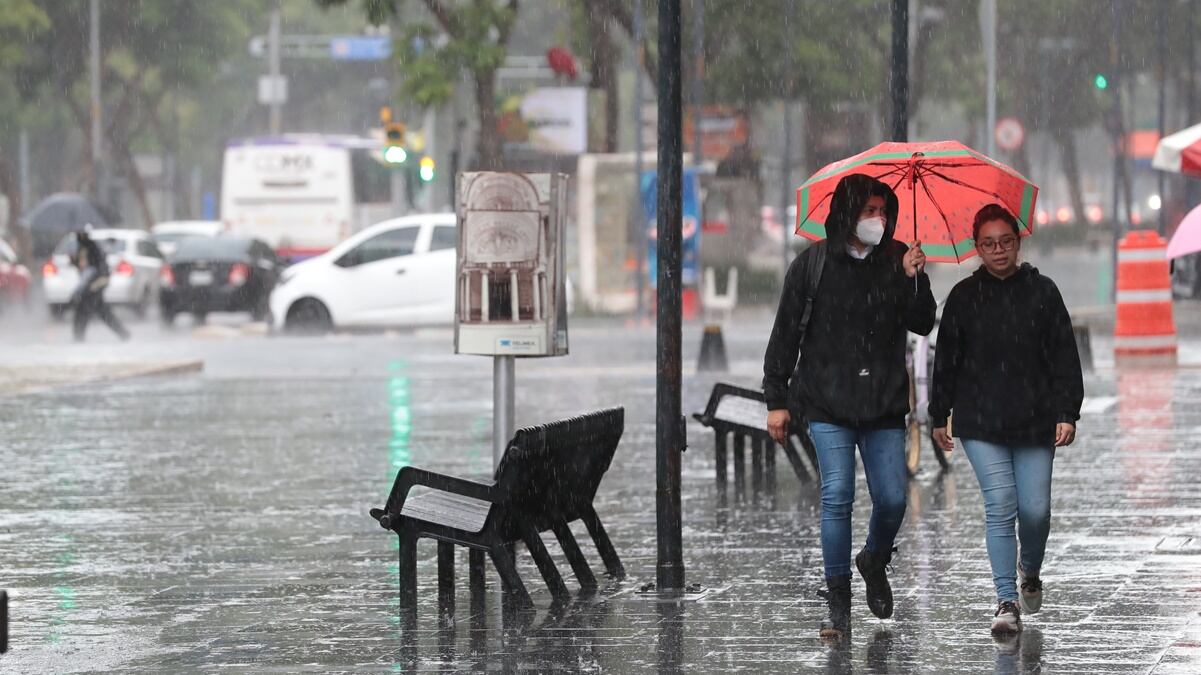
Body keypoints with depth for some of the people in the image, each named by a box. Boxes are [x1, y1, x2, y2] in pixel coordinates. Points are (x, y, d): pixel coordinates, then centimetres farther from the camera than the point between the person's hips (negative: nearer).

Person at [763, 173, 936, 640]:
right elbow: (786, 333, 3)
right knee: (837, 497, -8)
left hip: (884, 405, 2)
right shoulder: (814, 263, -1)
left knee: (892, 499, -1)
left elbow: (923, 325, 0)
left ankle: (875, 562, 31)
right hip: (828, 406, -2)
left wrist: (913, 280, -17)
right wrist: (776, 399, 1)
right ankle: (838, 605, 1)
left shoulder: (897, 260, 5)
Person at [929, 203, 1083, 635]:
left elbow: (1064, 357, 4)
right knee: (1000, 506, -10)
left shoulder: (1042, 292, 4)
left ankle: (1031, 572, 31)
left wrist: (1067, 413, -4)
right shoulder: (963, 297, 5)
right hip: (980, 422, 0)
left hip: (1034, 421, 0)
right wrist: (939, 416, 10)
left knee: (1035, 509, -1)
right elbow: (946, 360, 10)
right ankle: (1007, 601, -9)